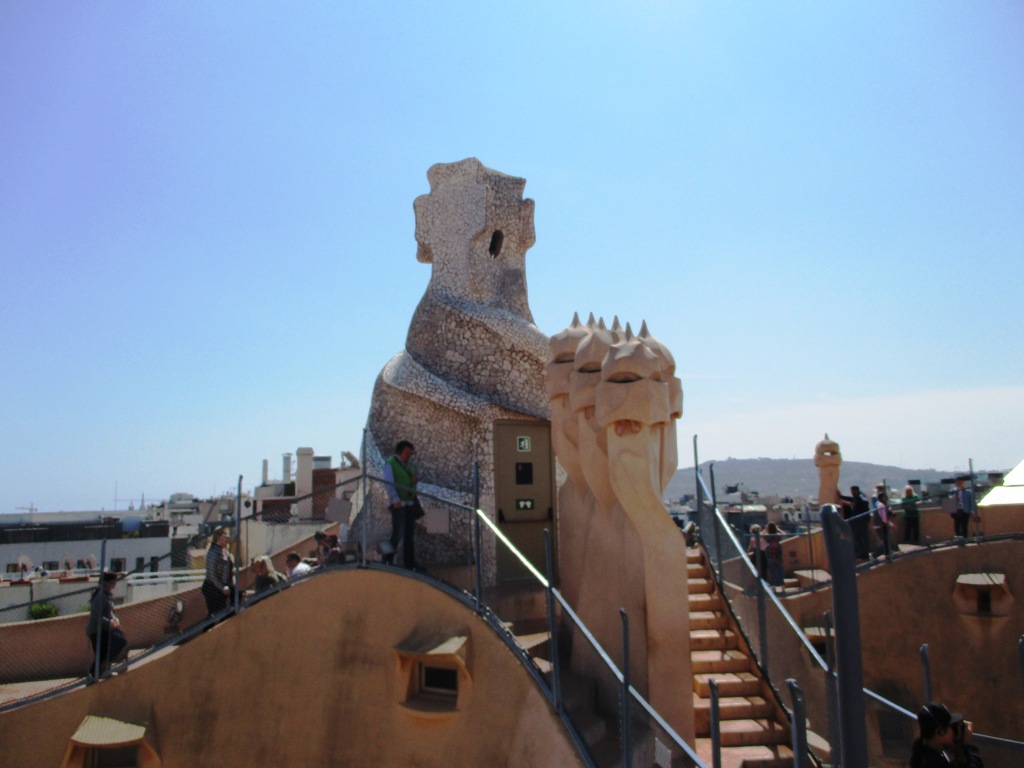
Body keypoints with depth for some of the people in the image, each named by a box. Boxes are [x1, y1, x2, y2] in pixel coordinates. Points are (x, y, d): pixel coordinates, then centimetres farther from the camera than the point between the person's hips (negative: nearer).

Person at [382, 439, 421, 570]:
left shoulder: (408, 464, 17)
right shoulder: (390, 463, -5)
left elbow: (414, 479, 25)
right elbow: (388, 483, -13)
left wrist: (416, 479, 0)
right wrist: (396, 499, -23)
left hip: (410, 502, 7)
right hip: (398, 504, -7)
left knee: (410, 534, 8)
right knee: (398, 533, -11)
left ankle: (409, 562, 14)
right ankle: (387, 560, 2)